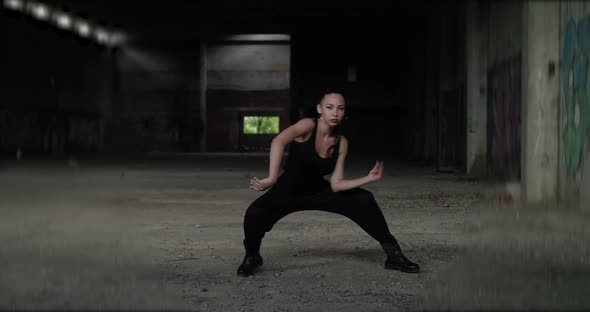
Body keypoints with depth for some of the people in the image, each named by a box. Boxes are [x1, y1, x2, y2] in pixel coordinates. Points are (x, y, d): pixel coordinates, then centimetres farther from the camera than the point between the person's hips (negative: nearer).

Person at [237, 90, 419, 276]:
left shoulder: (341, 143, -9)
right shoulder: (308, 126, -24)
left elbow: (336, 185, -9)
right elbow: (278, 141, -43)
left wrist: (369, 178, -19)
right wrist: (271, 178, -53)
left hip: (317, 192, 5)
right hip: (287, 191, -4)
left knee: (364, 200, -9)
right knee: (254, 215, -32)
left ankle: (393, 254, 4)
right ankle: (252, 257, 0)